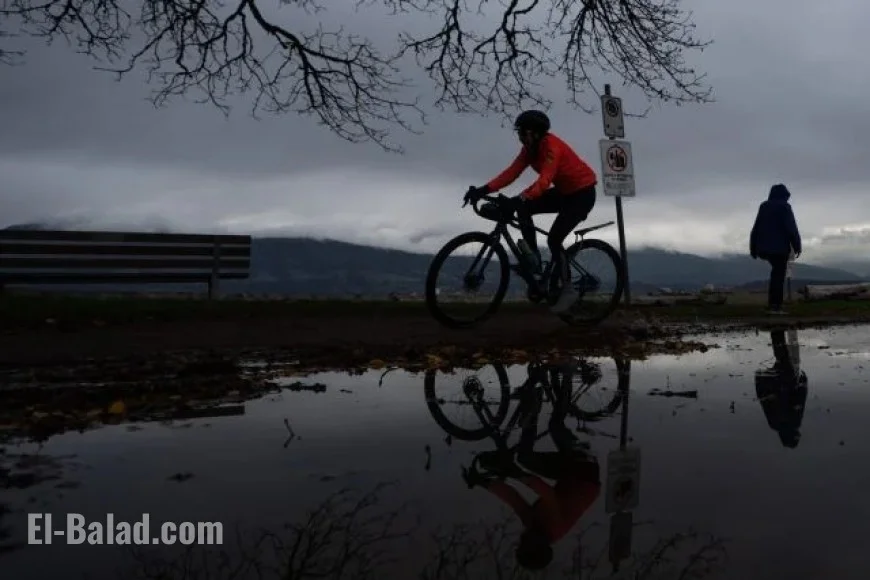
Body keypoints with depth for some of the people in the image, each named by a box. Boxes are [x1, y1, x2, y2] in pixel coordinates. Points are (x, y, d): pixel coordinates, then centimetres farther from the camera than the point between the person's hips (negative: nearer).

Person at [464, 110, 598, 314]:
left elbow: (544, 180, -40)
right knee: (523, 209, -12)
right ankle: (534, 258, -3)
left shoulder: (551, 146, -27)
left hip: (582, 193, -8)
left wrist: (521, 198, -55)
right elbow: (512, 172, -13)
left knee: (554, 239, -16)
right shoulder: (530, 149, -4)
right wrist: (484, 190, -25)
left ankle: (568, 290, -3)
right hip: (563, 191, 8)